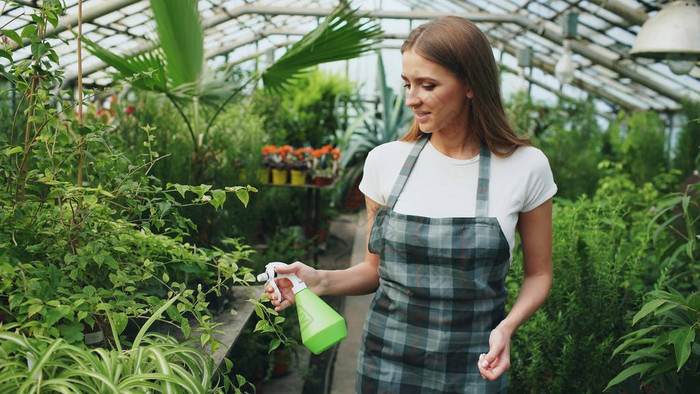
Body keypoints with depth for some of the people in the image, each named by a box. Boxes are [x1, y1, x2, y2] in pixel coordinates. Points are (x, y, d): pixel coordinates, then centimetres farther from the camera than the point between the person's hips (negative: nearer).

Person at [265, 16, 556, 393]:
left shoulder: (525, 167, -9)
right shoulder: (385, 161, -4)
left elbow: (538, 274, 3)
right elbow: (376, 269, 5)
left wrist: (507, 326, -15)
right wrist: (322, 281, -13)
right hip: (388, 363, 2)